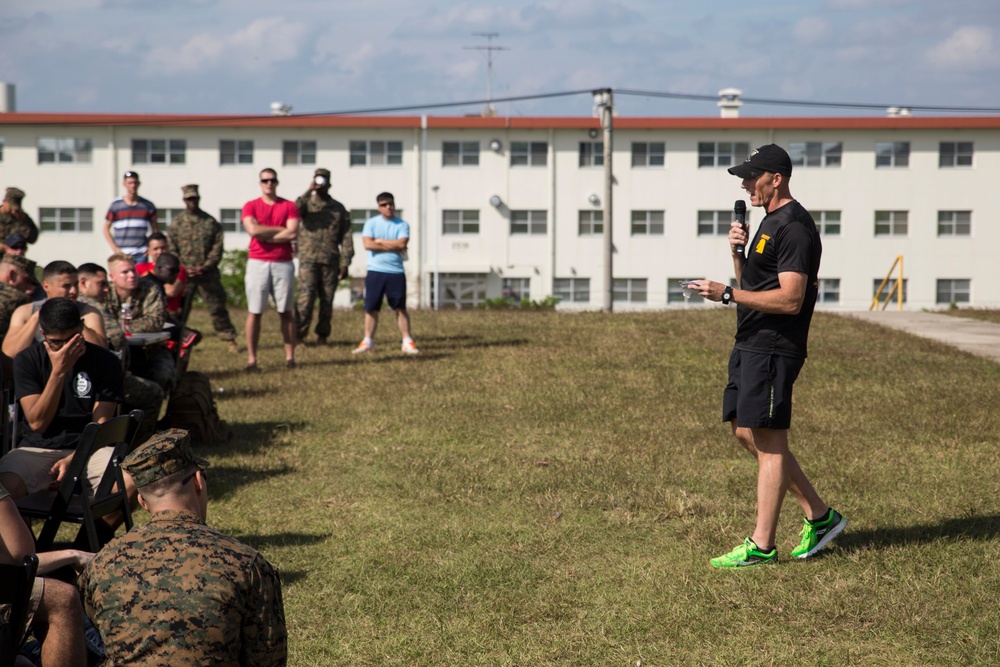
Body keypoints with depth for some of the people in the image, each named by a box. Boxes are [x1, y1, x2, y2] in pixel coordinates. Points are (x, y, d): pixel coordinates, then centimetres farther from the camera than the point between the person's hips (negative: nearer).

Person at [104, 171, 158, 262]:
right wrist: (115, 248, -3)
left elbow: (155, 229, 13)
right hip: (121, 253, -1)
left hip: (141, 254, 1)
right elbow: (106, 228, 7)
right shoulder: (116, 205, 4)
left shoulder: (148, 205, 7)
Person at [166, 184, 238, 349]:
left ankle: (229, 339, 9)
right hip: (183, 274, 0)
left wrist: (205, 268, -11)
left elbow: (217, 249, 0)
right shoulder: (176, 223, 6)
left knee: (217, 307, 2)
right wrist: (184, 268, -10)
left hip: (208, 275, 0)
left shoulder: (211, 222, 5)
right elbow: (171, 250, 3)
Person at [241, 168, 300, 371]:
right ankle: (251, 359, -1)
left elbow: (293, 234, -8)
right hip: (257, 263, -1)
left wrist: (265, 235, -8)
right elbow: (253, 230, -12)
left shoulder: (289, 206, 6)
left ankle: (290, 356, 9)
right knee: (254, 312, -2)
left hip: (283, 264, 1)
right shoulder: (250, 206, 6)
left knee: (286, 312, 5)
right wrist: (280, 229, -6)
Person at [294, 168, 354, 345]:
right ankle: (299, 334, -9)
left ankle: (322, 335, 16)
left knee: (327, 300, 5)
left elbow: (346, 237, 9)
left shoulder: (338, 208, 11)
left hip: (331, 262, 2)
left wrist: (345, 263, 3)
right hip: (308, 259, -2)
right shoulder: (307, 204, 7)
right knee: (306, 297, -12)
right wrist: (309, 192, -19)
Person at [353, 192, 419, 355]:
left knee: (400, 308, 1)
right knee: (371, 308, 3)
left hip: (396, 272, 0)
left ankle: (407, 342, 4)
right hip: (375, 272, 0)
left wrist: (380, 241, -6)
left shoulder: (402, 225, 4)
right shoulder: (371, 223, 4)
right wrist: (392, 246, -8)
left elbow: (402, 244, -13)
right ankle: (368, 341, 11)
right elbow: (368, 244, -10)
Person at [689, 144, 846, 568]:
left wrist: (726, 294, -20)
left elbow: (790, 300, -22)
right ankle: (820, 516, 20)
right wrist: (738, 252, 5)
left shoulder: (794, 228, -15)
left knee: (768, 441, -6)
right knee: (746, 433, 13)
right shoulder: (770, 222, 18)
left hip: (773, 348, -11)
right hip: (750, 343, 11)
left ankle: (761, 545, 1)